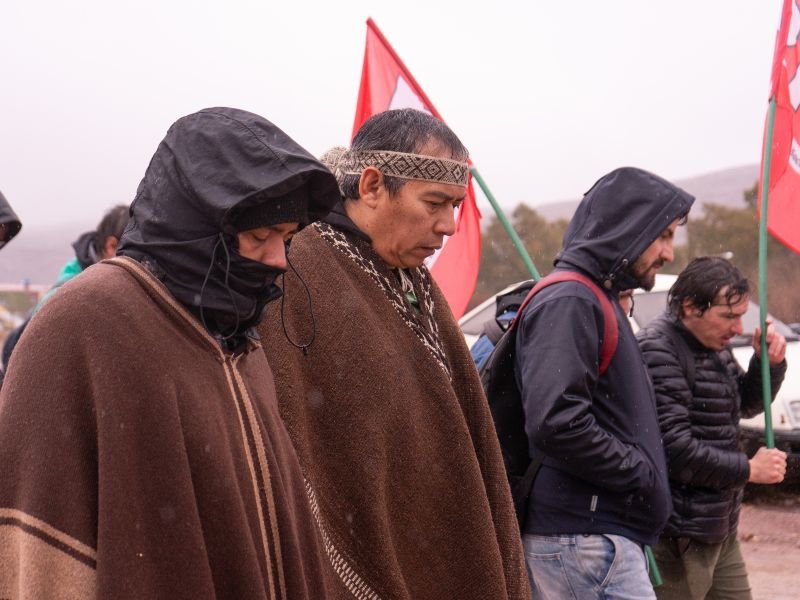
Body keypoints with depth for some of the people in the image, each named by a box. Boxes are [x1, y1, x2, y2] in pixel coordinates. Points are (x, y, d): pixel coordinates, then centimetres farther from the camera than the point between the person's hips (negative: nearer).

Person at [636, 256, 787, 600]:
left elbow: (747, 404, 25)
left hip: (720, 530, 10)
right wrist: (749, 469, -15)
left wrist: (770, 362, 4)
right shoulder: (658, 352, -20)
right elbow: (674, 449, -25)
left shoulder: (715, 346, 11)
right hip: (679, 536, -10)